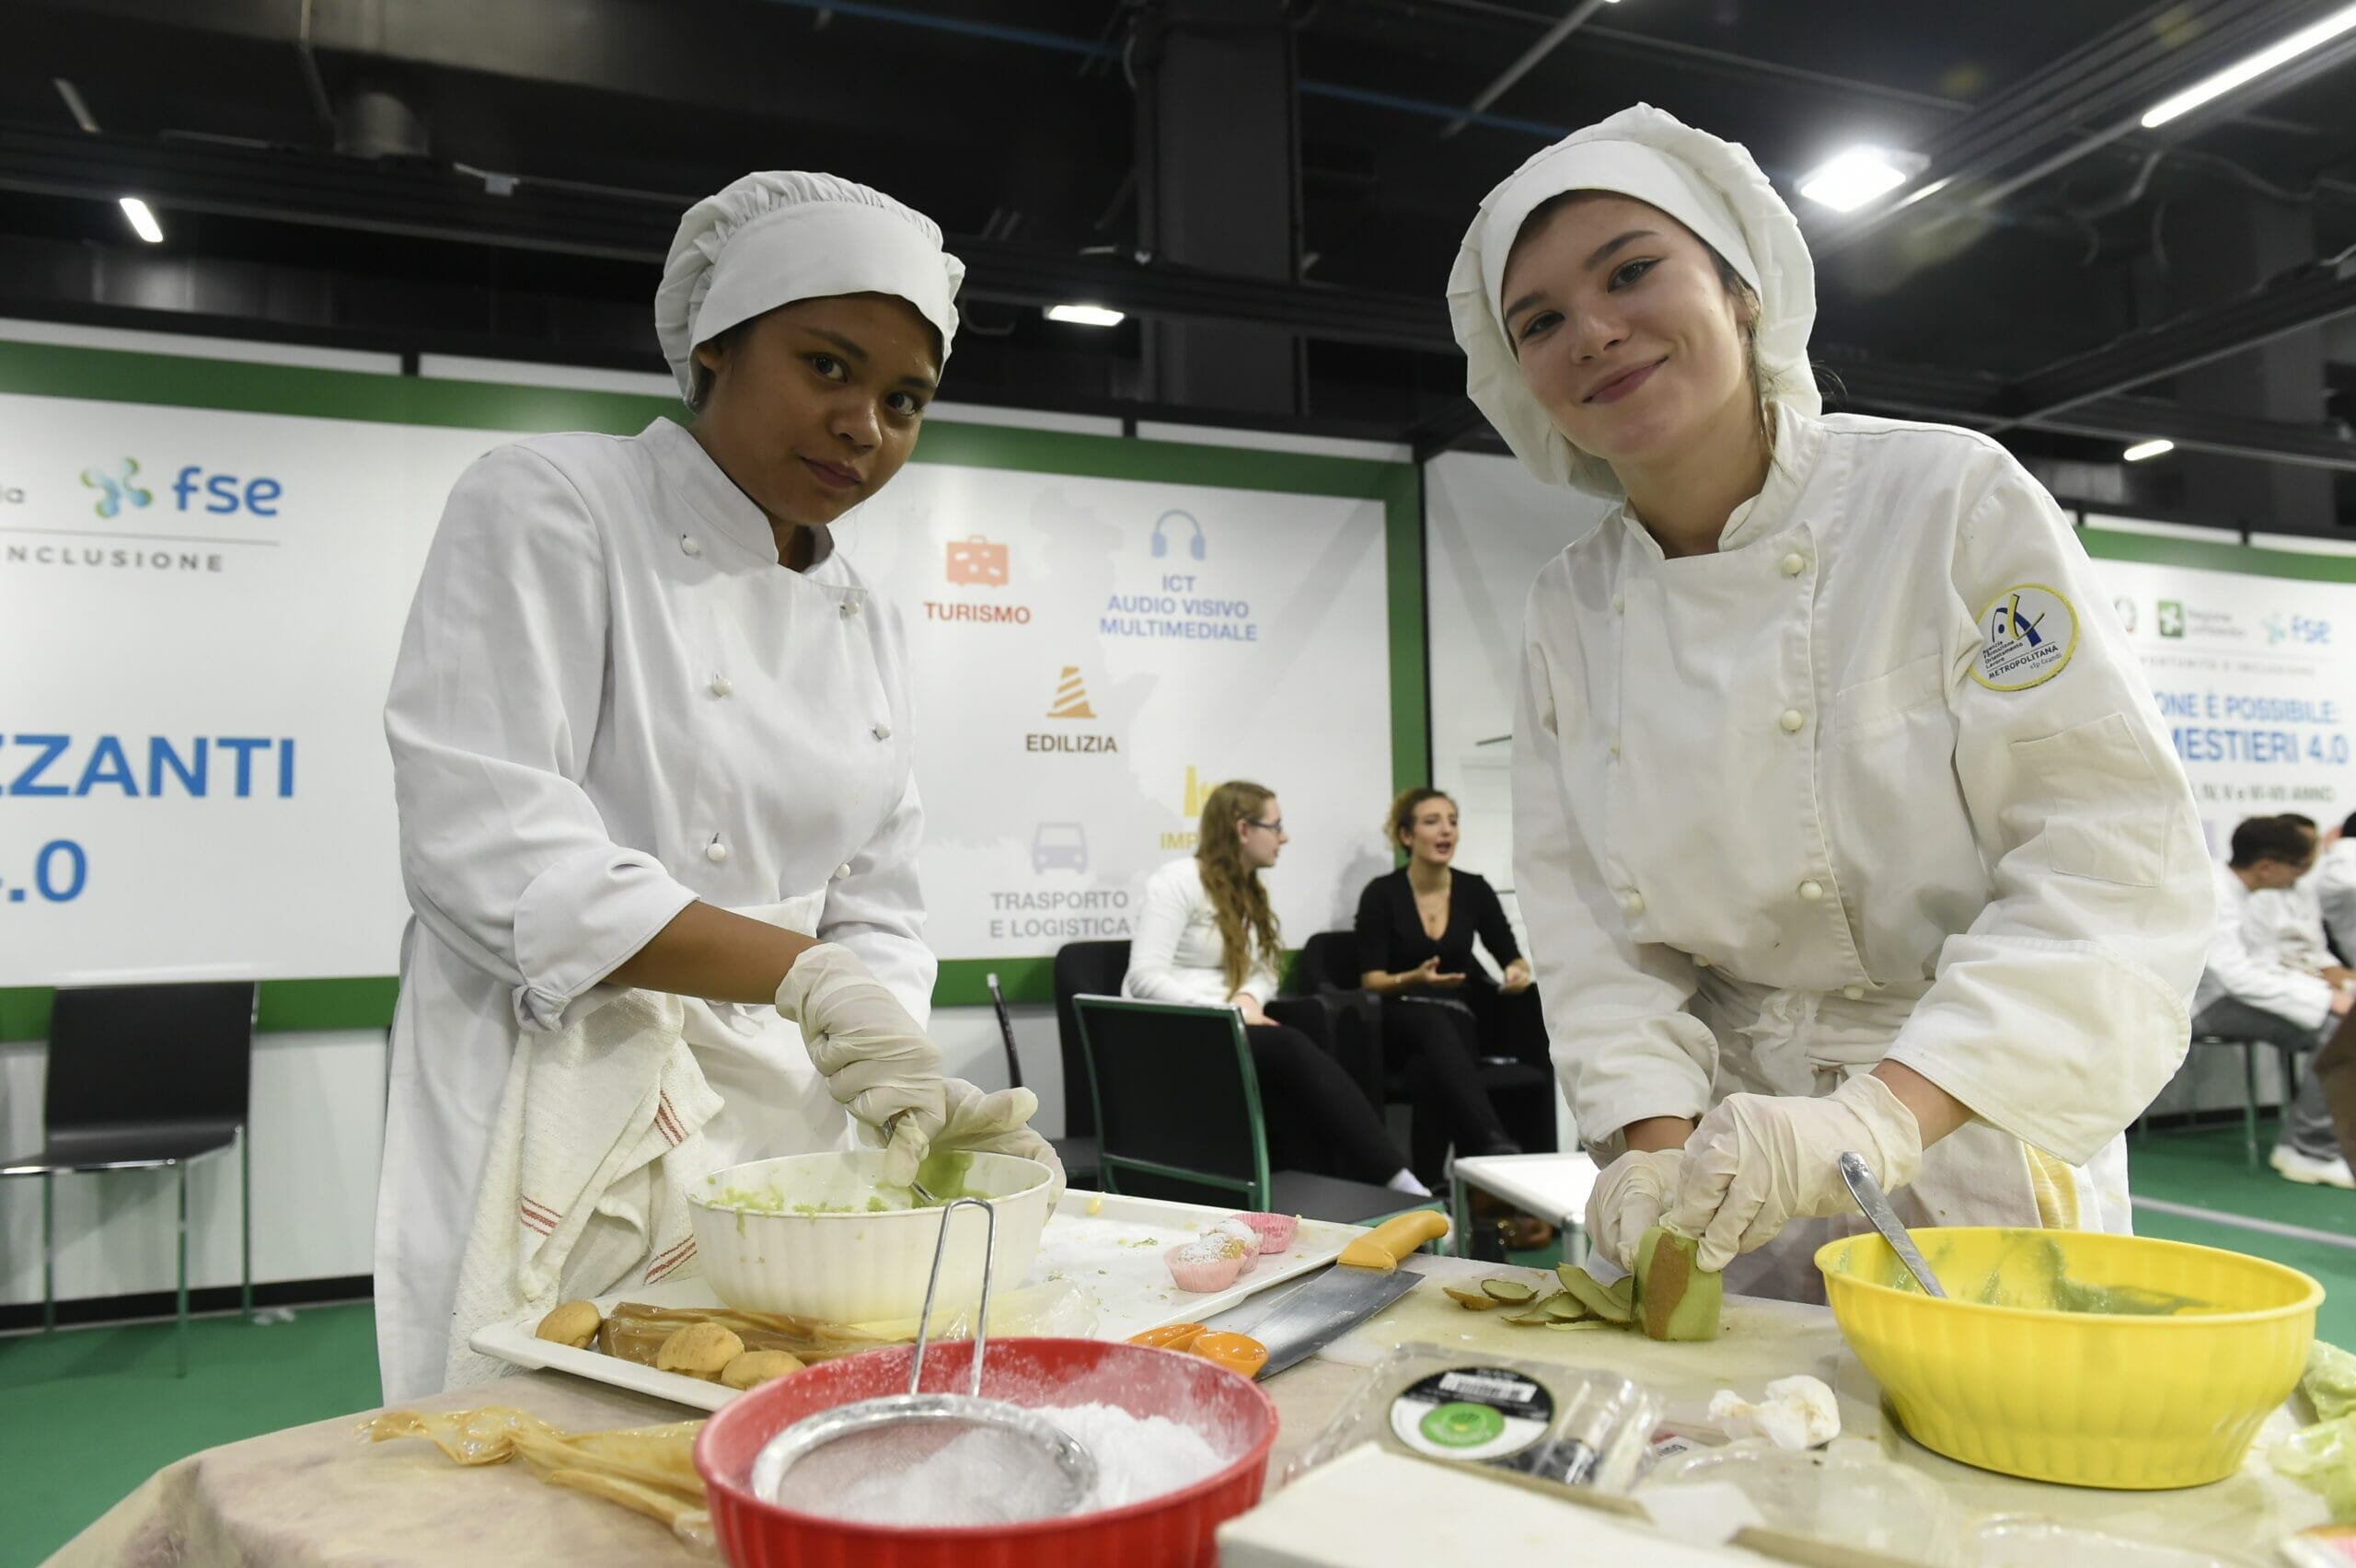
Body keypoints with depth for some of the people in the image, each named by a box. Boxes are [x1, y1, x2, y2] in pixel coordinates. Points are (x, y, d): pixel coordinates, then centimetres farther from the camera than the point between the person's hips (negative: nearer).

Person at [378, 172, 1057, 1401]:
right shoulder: (550, 506, -6)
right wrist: (802, 973, -22)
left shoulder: (865, 627, 13)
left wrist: (903, 1075, -4)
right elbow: (488, 849, -17)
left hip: (791, 1148, 6)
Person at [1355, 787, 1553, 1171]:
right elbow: (1370, 980, -5)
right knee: (1434, 1022, -41)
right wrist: (1414, 980, -25)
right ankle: (1495, 1142, -59)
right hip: (1399, 1020, -3)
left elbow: (1513, 957, 13)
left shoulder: (1474, 890, 6)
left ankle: (1430, 1184, -36)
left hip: (1457, 1018, 3)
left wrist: (1518, 973, -12)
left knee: (1431, 1067, -37)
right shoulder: (1381, 894, -3)